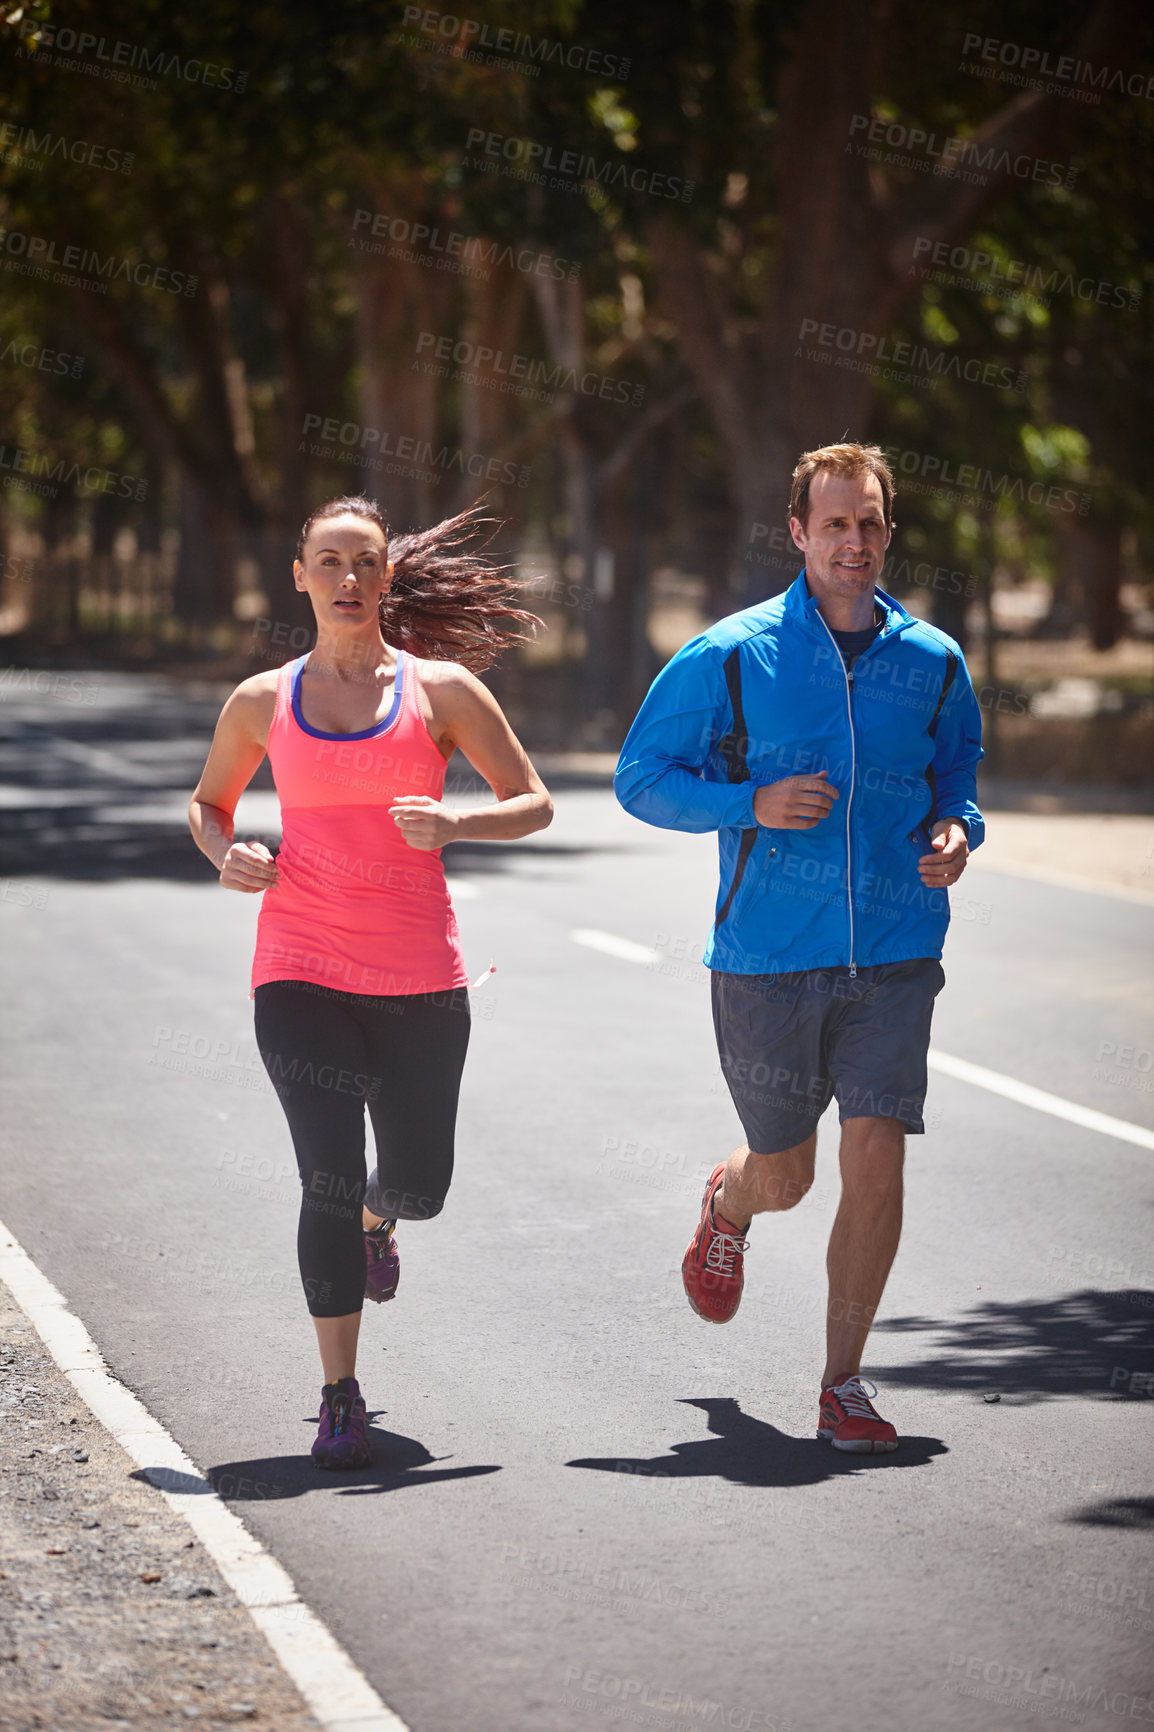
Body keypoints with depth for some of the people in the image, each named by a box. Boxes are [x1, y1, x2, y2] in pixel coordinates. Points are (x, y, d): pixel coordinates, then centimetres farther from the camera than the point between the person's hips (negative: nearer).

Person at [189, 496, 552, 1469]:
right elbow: (208, 804, 22)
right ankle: (341, 1398, -1)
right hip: (301, 972, 0)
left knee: (420, 1183, 8)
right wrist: (228, 856, -1)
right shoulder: (263, 703, 7)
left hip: (419, 979, 0)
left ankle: (376, 1221, 47)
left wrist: (453, 824, -16)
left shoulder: (442, 688, 2)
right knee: (329, 1177, -11)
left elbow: (533, 803, 4)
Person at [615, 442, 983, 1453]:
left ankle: (844, 1384, 0)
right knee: (785, 1177, 11)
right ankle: (725, 1206, 50)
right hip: (767, 960, -1)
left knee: (877, 1156, -11)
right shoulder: (730, 657, -2)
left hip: (894, 958, 1)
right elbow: (643, 778, 2)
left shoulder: (934, 664, 6)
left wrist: (956, 834, -2)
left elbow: (958, 781, 21)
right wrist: (754, 804, -13)